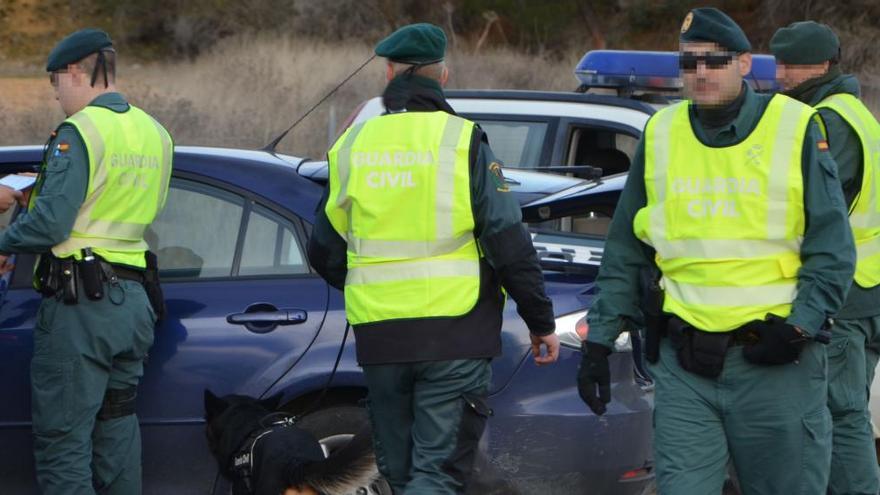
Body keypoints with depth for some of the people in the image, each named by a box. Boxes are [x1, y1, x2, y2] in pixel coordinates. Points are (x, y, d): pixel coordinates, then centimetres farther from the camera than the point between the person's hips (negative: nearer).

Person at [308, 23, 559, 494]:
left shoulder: (352, 145, 6)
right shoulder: (461, 141, -5)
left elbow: (325, 253, 12)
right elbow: (510, 245, -9)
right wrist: (541, 323, 1)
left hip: (378, 336, 4)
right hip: (453, 334, -3)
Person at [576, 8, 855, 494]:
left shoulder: (795, 130, -2)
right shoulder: (660, 134, 8)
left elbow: (832, 247, -2)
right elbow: (624, 253, 14)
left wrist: (800, 326, -14)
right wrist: (599, 340, 10)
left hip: (774, 361, -2)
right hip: (684, 366, 3)